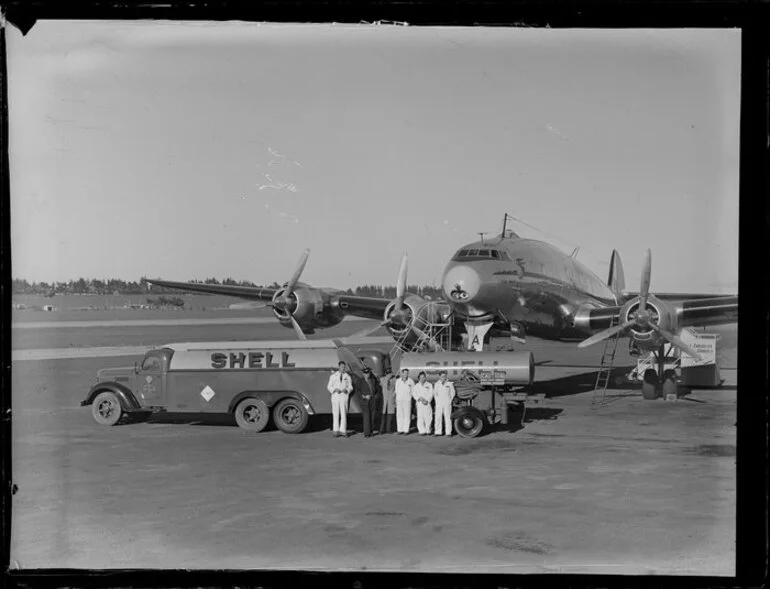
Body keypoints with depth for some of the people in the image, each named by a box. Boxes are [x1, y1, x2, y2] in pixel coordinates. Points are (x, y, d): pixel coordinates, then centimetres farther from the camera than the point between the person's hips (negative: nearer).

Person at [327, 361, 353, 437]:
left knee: (344, 414, -4)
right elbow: (329, 386, 6)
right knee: (335, 414, 0)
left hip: (344, 396, 0)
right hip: (335, 396, 0)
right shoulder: (333, 376, 6)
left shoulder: (347, 376, 7)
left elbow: (350, 387, 8)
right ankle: (336, 431, 4)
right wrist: (335, 389, -13)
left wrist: (346, 390, -14)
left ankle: (343, 430, 2)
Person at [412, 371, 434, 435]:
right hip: (419, 403, 1)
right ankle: (422, 431, -6)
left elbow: (430, 394, 1)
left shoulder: (429, 385, 8)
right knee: (420, 417, -6)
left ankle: (428, 430, 7)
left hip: (427, 403, -1)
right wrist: (419, 398, -12)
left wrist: (427, 400, -12)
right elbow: (414, 393, 4)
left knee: (428, 417, -4)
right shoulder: (416, 386, 14)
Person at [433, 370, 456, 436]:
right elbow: (435, 393, 16)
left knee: (448, 418, -4)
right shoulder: (437, 384, 4)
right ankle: (438, 432, 5)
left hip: (447, 403, -2)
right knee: (438, 418, -1)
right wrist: (437, 401, 7)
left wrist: (450, 401, 1)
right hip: (439, 404, 2)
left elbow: (452, 392, 7)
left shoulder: (449, 383, 0)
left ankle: (448, 432, 0)